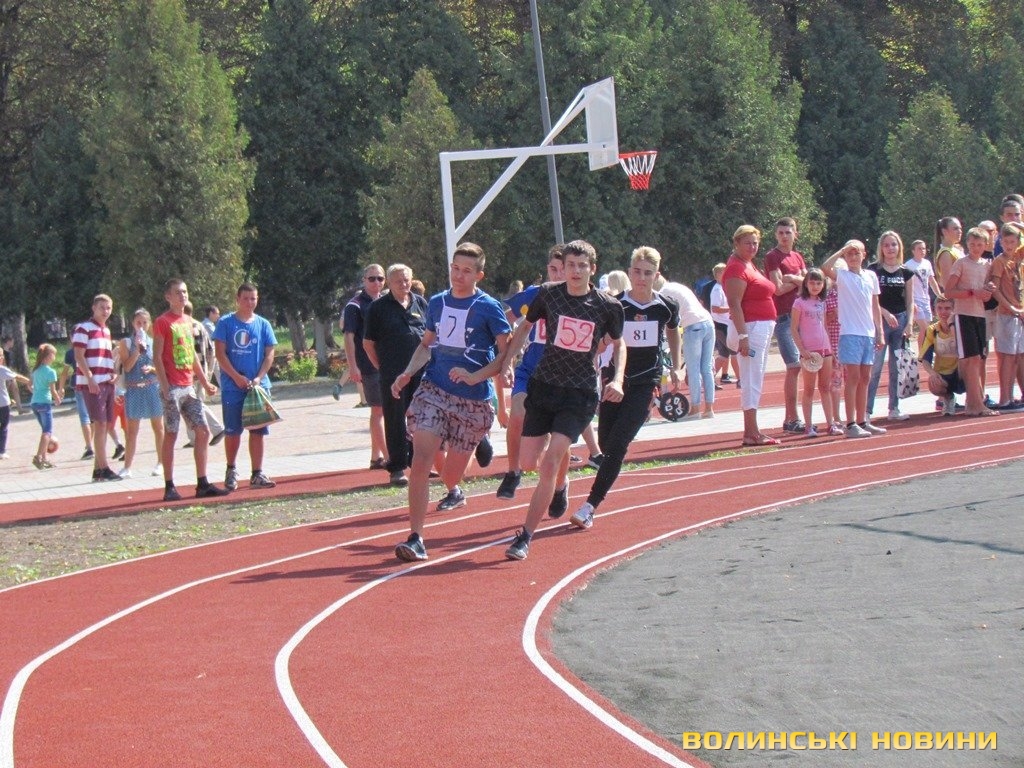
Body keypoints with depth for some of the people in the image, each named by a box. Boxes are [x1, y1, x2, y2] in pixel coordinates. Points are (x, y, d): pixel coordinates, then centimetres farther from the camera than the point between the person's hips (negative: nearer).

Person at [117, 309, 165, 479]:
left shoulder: (154, 342, 6)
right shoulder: (126, 343, 2)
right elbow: (127, 367, -7)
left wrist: (152, 369, -12)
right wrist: (138, 349, -14)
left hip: (153, 387, 1)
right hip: (133, 389, -1)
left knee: (158, 427, 6)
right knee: (132, 430, 2)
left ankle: (161, 463, 15)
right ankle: (127, 467, 3)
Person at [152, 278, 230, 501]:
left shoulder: (188, 321, 15)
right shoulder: (163, 322, -7)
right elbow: (157, 357, -11)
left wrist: (205, 382, 19)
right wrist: (165, 388, -17)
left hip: (189, 386, 8)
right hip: (173, 388, -8)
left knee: (203, 432, 5)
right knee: (171, 435, -4)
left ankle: (202, 484, 9)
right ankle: (169, 487, 0)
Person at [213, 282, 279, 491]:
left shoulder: (263, 324, 7)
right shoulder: (226, 323, 0)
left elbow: (269, 354, 5)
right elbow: (220, 353, -4)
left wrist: (259, 378, -9)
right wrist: (237, 377, -13)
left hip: (258, 386, 2)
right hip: (232, 386, -2)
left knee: (257, 431, 2)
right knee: (232, 431, 3)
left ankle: (257, 474, 7)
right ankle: (231, 471, 18)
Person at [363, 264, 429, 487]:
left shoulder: (420, 303, 12)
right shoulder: (379, 307, 0)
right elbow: (368, 343, 2)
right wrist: (382, 367, -2)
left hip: (421, 371, 4)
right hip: (393, 374, -4)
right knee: (395, 421, -3)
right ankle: (397, 468, 0)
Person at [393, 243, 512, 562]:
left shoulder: (489, 307, -4)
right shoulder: (437, 303, 10)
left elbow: (505, 353, -7)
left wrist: (474, 377, -20)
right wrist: (408, 373, 5)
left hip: (473, 400, -2)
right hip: (433, 390, 2)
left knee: (451, 473, 8)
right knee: (421, 461, -17)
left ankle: (454, 491, 47)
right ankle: (415, 538, -17)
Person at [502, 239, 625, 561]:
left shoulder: (608, 306, -6)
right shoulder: (548, 294, -4)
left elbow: (618, 343, 11)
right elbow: (525, 326, 13)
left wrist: (617, 380, -4)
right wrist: (507, 362, 3)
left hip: (580, 393, -3)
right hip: (543, 386, 3)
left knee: (548, 465, -15)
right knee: (528, 462, 4)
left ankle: (525, 537, -11)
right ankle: (560, 481, 40)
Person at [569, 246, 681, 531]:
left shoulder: (666, 307, -3)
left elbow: (673, 332, 18)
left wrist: (675, 368, 22)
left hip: (645, 383, -1)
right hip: (615, 379, 1)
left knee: (617, 445, -14)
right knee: (605, 444, 8)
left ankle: (589, 507, -16)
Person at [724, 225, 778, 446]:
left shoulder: (750, 265, 16)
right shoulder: (736, 268, -14)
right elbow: (734, 304, -20)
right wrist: (743, 335, -26)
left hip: (764, 328, 11)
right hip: (751, 327, -11)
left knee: (756, 380, 12)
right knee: (751, 380, -11)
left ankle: (751, 431, 15)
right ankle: (751, 433, -13)